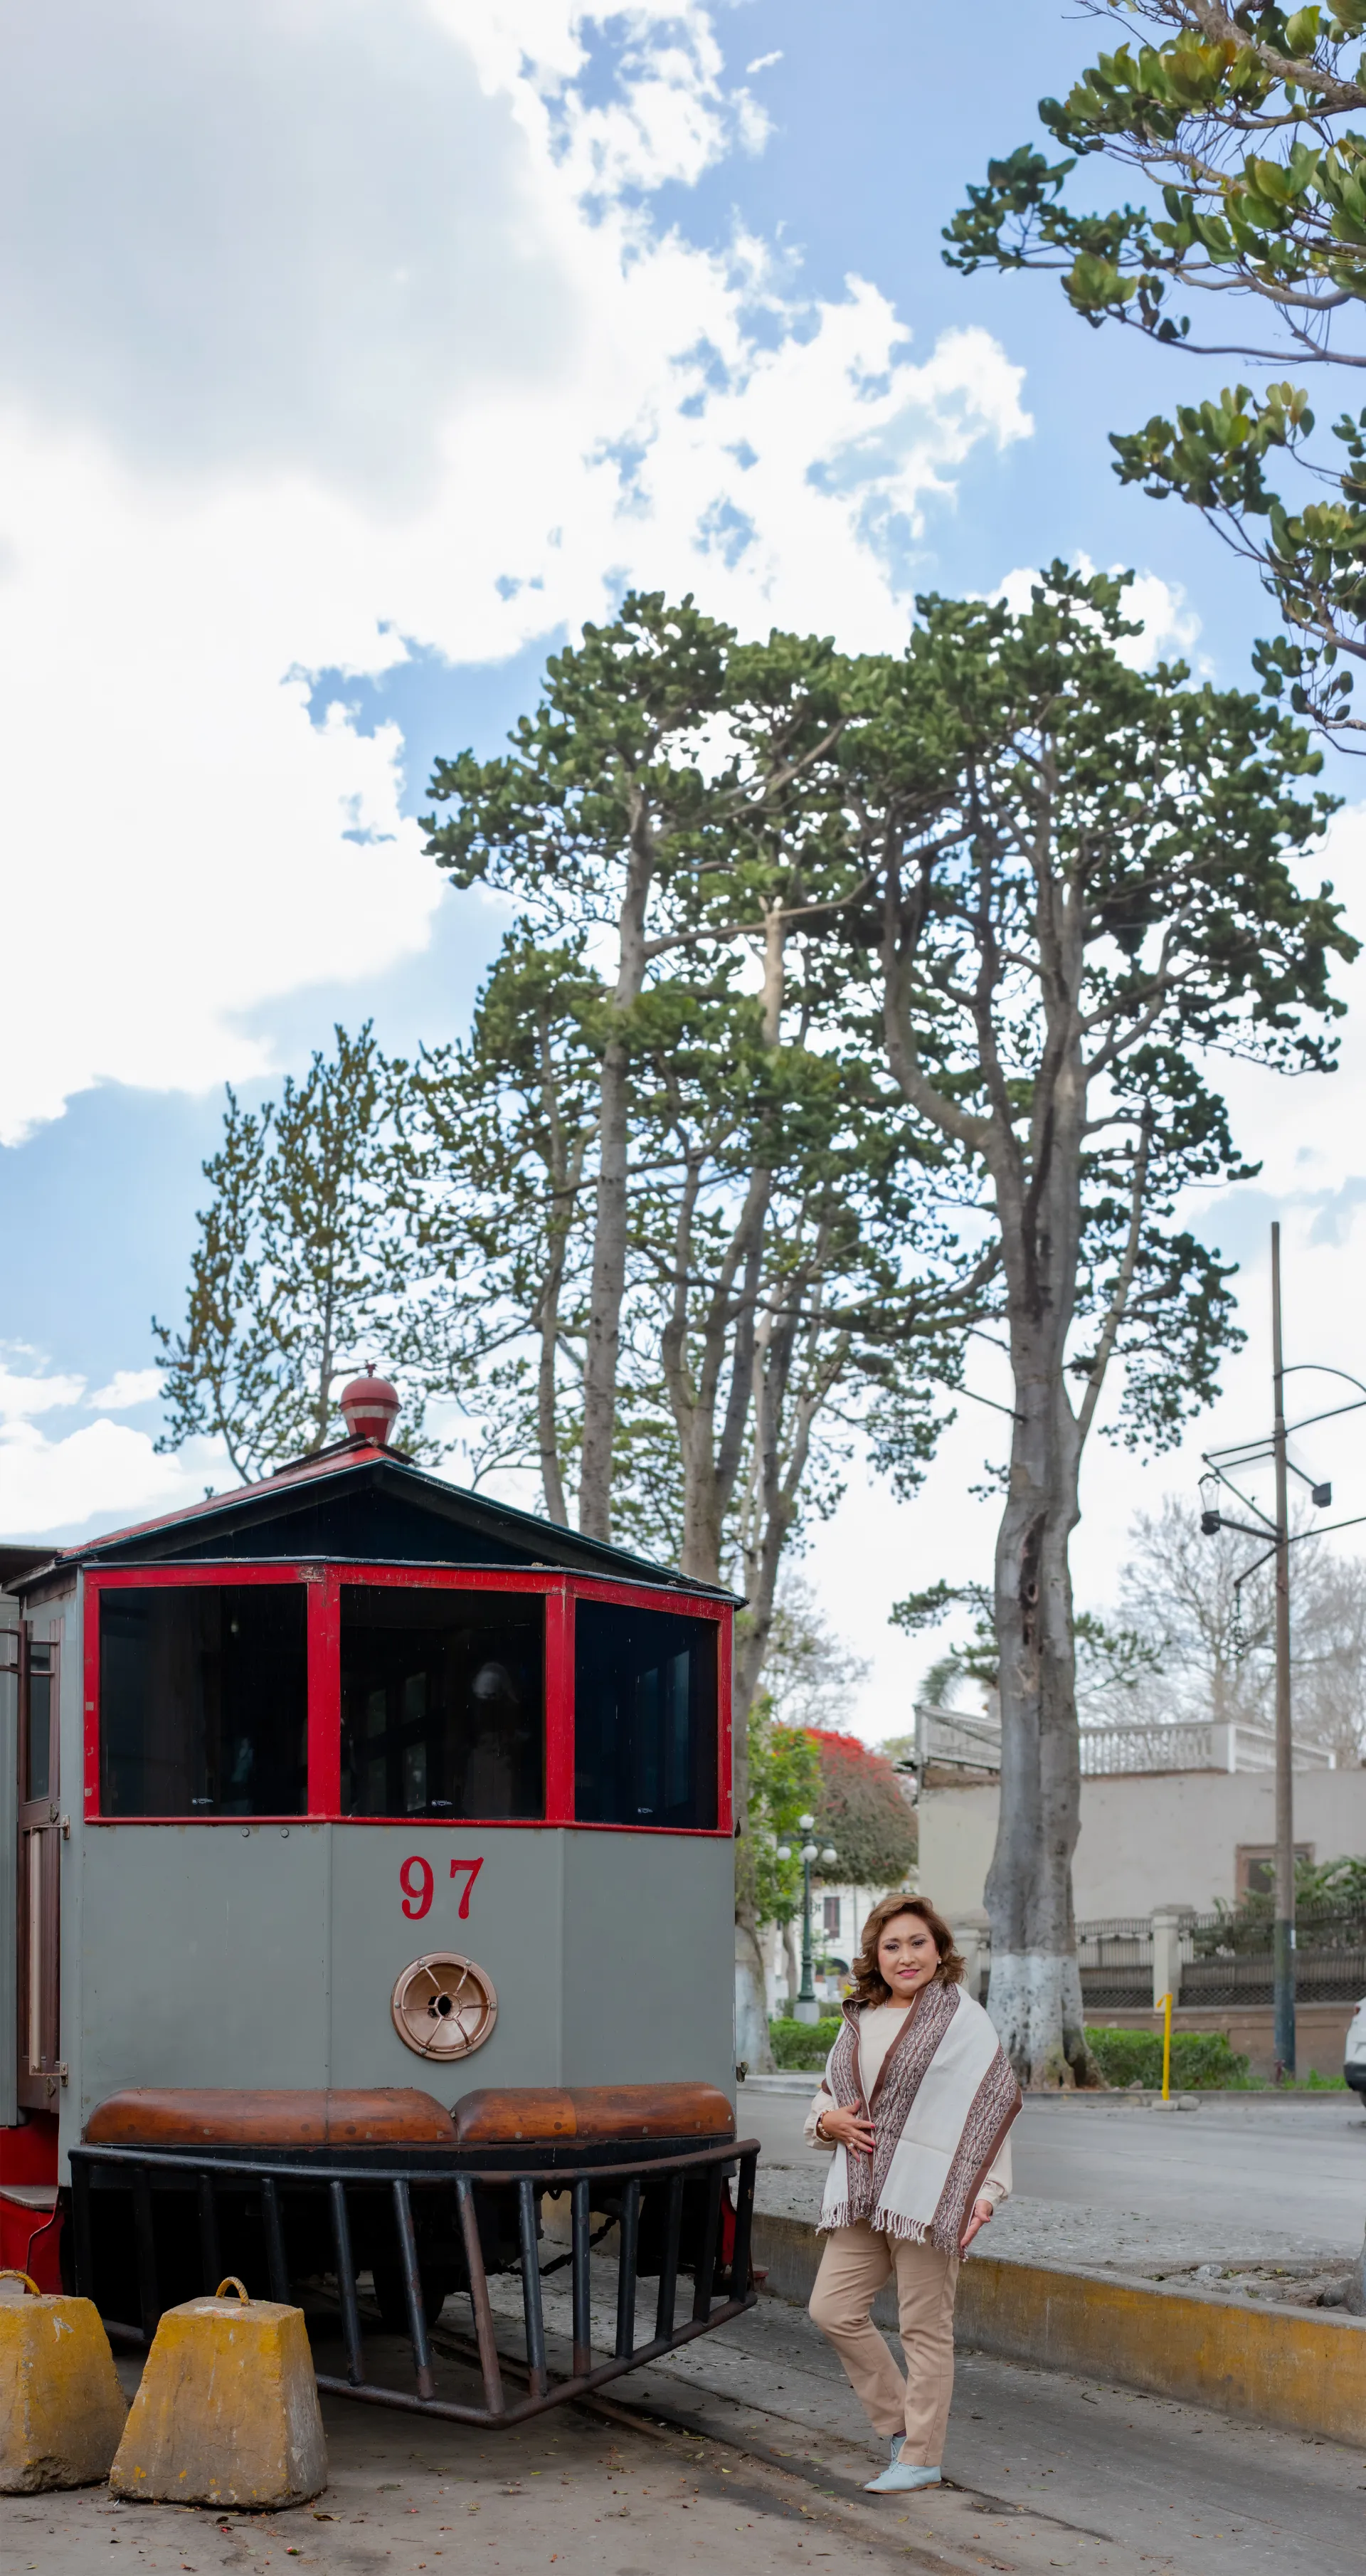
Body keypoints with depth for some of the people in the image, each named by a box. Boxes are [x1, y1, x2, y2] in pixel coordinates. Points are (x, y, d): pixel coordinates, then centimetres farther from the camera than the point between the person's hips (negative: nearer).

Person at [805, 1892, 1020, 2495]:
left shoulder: (961, 2020, -5)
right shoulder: (860, 2020, 14)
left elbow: (995, 2105, -9)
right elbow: (828, 2095, 25)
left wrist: (988, 2191, -17)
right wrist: (828, 2120, 1)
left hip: (926, 2193, -7)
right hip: (862, 2194, 7)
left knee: (924, 2326, 0)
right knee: (833, 2310, 3)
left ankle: (922, 2457, 12)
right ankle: (902, 2426, 19)